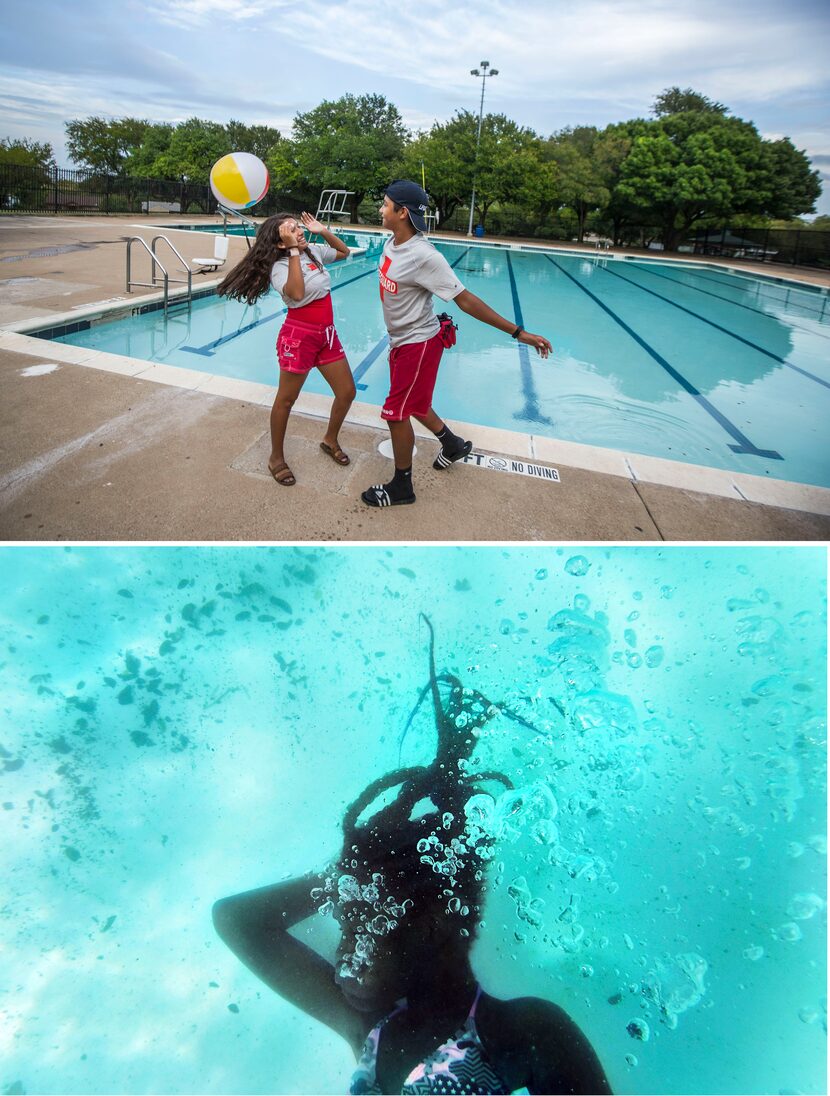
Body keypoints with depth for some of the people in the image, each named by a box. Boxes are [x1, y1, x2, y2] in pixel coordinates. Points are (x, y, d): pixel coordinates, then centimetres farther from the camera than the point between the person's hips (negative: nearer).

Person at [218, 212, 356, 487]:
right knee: (286, 400, 4)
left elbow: (343, 251, 23)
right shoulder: (280, 266, -15)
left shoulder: (314, 252, 6)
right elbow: (296, 293, -34)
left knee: (347, 392, 9)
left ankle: (330, 440, 33)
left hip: (327, 333, 7)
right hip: (299, 335, -7)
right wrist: (294, 251, -29)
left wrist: (323, 231, 7)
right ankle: (276, 458, 19)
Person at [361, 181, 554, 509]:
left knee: (397, 412, -2)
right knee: (412, 404, 21)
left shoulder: (424, 256, -26)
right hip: (400, 340, 9)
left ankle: (401, 487, 14)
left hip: (418, 343, -9)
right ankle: (453, 445, 44)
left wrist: (518, 332, -26)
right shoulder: (391, 243, -1)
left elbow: (465, 300, -25)